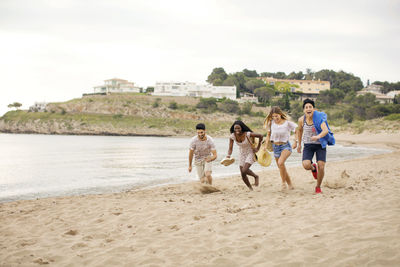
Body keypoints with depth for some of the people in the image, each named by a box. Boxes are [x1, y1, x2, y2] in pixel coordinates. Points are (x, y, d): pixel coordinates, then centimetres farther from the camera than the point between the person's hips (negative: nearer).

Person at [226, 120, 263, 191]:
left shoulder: (247, 134, -27)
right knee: (243, 175, 3)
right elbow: (230, 148, -11)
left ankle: (256, 176, 8)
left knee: (244, 171, -22)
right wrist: (228, 155, -31)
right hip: (242, 154, 5)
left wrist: (258, 148, -10)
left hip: (250, 153, -4)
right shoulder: (232, 136, -16)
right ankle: (250, 189, 27)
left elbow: (260, 136, -16)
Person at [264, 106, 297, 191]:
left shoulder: (287, 123, -12)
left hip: (285, 146, -5)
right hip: (275, 147, 5)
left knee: (280, 162, -30)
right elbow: (268, 134, 13)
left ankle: (283, 182, -13)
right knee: (281, 168, 9)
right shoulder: (271, 123, -2)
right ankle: (290, 185, 26)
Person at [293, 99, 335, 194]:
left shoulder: (319, 118, -17)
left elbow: (325, 130, -31)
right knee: (306, 166, -20)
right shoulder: (301, 120, -7)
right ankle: (313, 168, 19)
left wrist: (318, 136, -51)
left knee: (321, 167, -12)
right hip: (308, 146, 2)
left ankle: (318, 187, 14)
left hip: (320, 145, -2)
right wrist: (299, 144, 20)